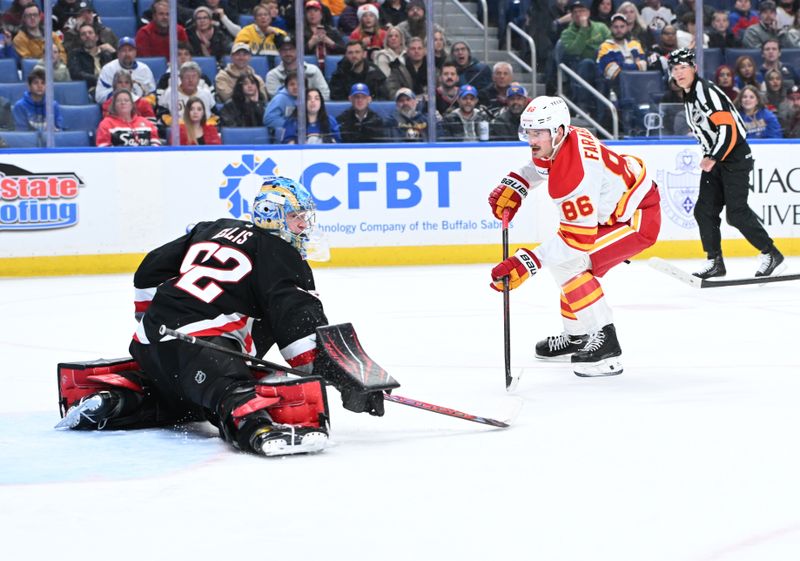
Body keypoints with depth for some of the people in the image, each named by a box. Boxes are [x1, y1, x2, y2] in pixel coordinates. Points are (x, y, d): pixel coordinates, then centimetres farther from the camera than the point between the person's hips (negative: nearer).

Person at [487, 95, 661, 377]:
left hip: (638, 219, -11)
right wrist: (512, 186, 4)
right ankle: (577, 336, 35)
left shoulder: (574, 176, -34)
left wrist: (527, 262, -36)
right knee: (567, 260, 19)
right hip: (614, 206, 11)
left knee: (567, 263, -19)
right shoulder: (556, 140, -6)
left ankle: (605, 343, -18)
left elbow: (578, 237, -33)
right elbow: (538, 164, 20)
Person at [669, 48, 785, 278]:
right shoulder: (688, 97, 14)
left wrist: (714, 158, -28)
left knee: (736, 213, -14)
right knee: (704, 211, 3)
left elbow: (728, 127, -25)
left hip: (735, 156, -10)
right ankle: (715, 262, 9)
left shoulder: (707, 91, -18)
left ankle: (772, 256, -4)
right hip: (715, 159, 10)